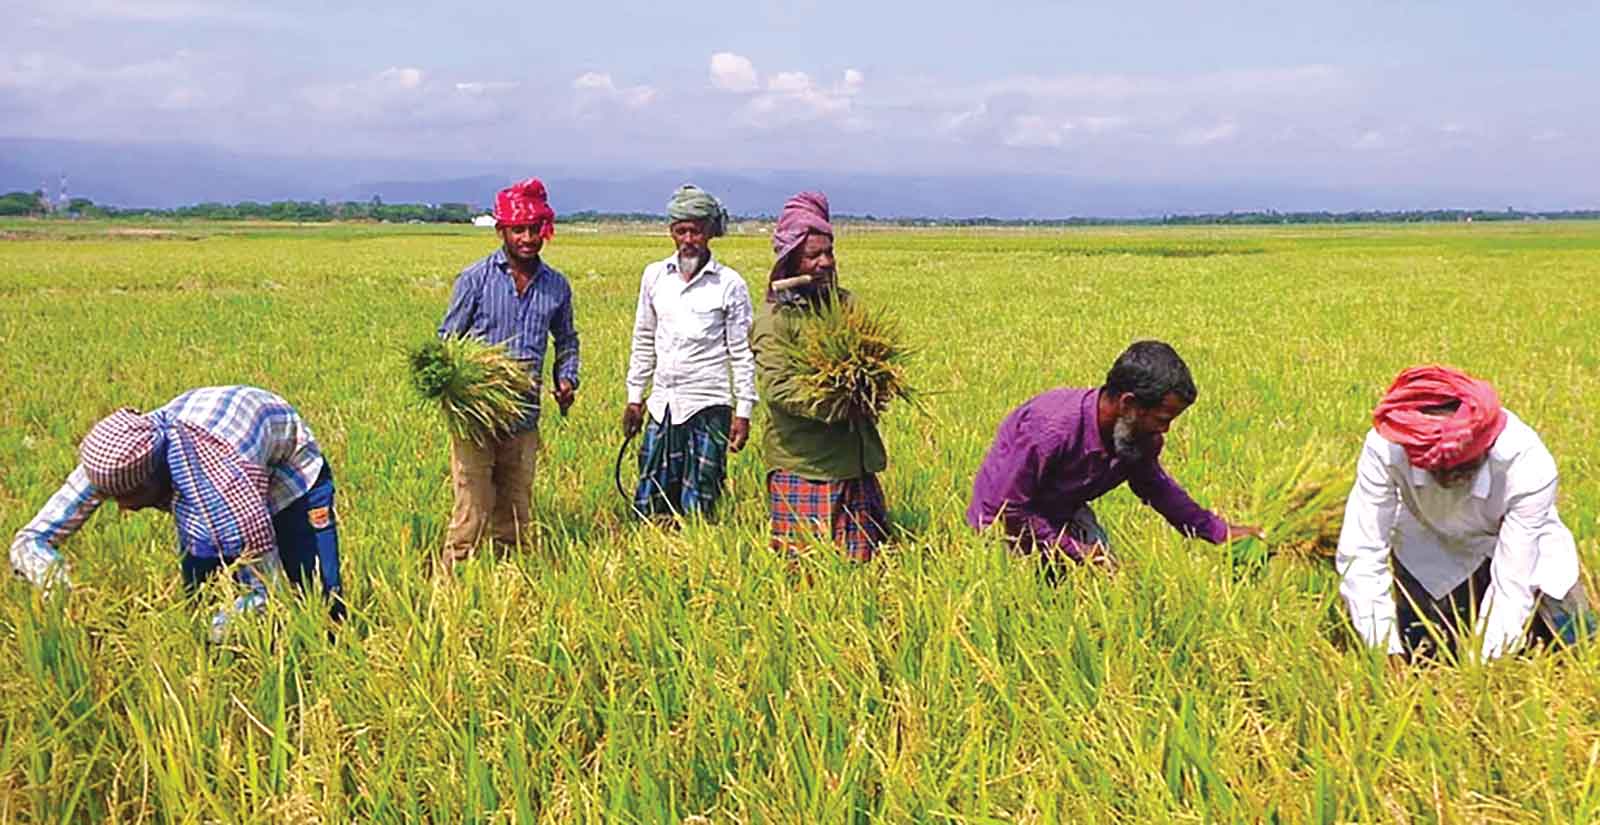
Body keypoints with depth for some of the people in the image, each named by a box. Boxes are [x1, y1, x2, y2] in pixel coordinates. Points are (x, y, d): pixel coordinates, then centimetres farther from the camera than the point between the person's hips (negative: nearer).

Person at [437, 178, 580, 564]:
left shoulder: (556, 286, 9)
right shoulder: (475, 279, -2)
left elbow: (566, 340, 24)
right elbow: (446, 340, 3)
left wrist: (566, 379, 6)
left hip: (524, 419, 4)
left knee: (515, 514, 12)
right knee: (472, 511, -7)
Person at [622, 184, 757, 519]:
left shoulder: (729, 284, -4)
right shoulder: (654, 275, 7)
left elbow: (742, 353, 0)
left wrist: (743, 411, -3)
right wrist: (634, 397, 14)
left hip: (708, 407, -4)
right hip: (662, 406, 4)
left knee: (696, 510, -1)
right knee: (648, 506, 4)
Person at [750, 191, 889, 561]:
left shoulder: (845, 303, 14)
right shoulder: (774, 318, -6)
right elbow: (777, 389, -16)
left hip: (855, 459, 6)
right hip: (803, 465, -6)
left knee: (863, 556, 8)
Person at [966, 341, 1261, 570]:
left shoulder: (1144, 436, -15)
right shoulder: (1051, 429, -39)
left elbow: (1154, 485, 9)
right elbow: (1008, 508, -30)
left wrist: (1218, 531, 3)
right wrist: (1073, 551, -28)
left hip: (1065, 512, 7)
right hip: (1007, 520, -6)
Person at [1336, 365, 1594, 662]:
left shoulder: (1528, 464, -37)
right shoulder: (1385, 447, -36)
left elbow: (1513, 582, -32)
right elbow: (1360, 555, -32)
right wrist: (1386, 652, -36)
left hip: (1521, 550, 0)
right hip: (1431, 553, 1)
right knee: (1420, 652, -7)